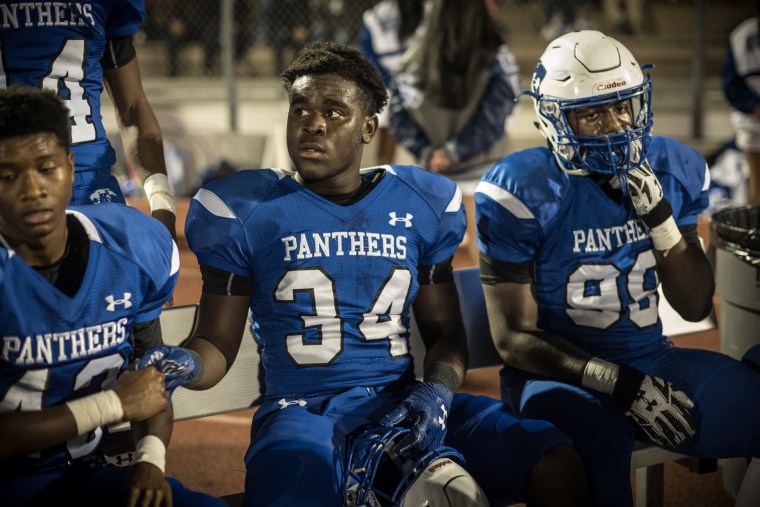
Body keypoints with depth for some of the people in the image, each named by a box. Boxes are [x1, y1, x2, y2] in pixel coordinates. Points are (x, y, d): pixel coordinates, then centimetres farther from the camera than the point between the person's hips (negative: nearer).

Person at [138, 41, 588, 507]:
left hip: (402, 402, 3)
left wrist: (437, 389, -7)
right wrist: (186, 365, -19)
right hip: (302, 409, -3)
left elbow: (444, 331, 15)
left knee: (558, 468, -16)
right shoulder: (245, 211, 2)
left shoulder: (422, 206, 10)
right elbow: (218, 343, 4)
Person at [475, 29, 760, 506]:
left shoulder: (676, 169, 4)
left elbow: (696, 307, 4)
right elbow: (514, 336, -10)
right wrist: (619, 382, -21)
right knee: (593, 441, -40)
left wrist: (659, 218, -12)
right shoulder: (522, 192, -12)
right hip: (561, 370, -5)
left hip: (652, 360, 5)